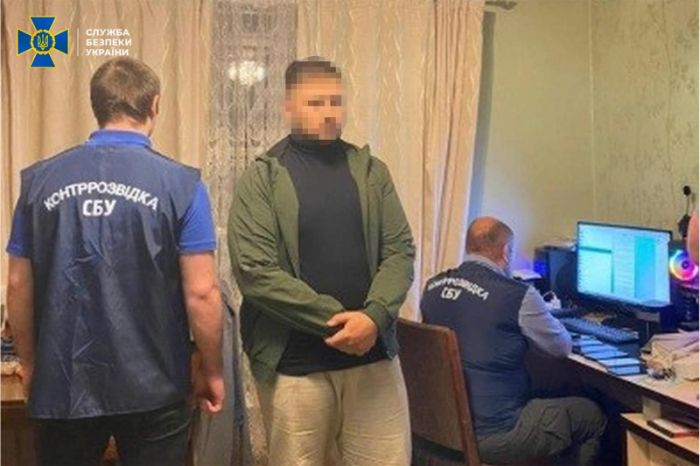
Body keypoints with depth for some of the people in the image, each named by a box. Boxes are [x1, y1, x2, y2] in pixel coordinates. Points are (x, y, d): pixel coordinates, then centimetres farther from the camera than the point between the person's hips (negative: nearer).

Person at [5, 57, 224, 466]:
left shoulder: (40, 180, -1)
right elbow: (200, 293, -13)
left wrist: (30, 363, 17)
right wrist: (212, 371, 0)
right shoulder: (180, 183, -11)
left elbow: (19, 286, 3)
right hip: (153, 386, -2)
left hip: (65, 384, 3)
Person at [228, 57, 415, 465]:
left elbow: (400, 251, 2)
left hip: (373, 354, 3)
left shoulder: (371, 171, 8)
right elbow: (254, 271, -13)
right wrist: (335, 319, -16)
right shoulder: (260, 179, -4)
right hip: (295, 362, -3)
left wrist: (375, 316, -15)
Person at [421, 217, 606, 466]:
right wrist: (541, 315, 16)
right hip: (492, 436, -7)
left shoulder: (433, 286, 0)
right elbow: (563, 347, -3)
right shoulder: (518, 295, -18)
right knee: (592, 416, 16)